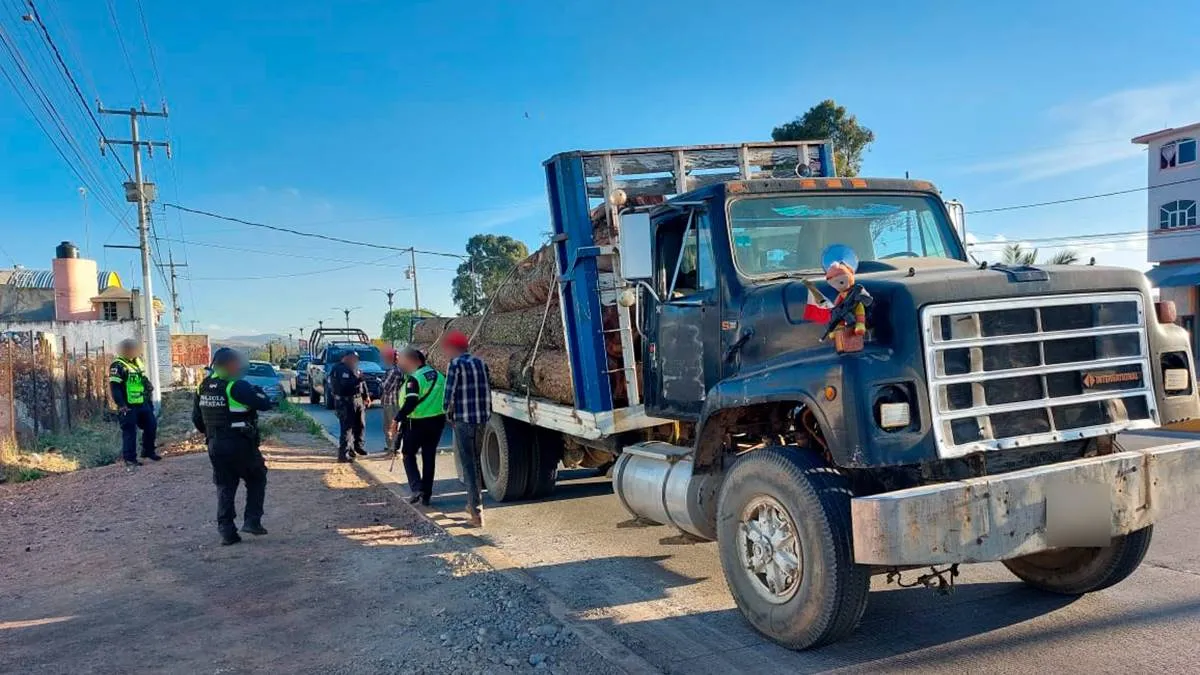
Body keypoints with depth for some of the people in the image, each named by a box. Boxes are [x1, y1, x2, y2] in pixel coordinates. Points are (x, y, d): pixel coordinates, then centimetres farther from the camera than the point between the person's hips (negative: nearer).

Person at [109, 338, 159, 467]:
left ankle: (148, 451, 27)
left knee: (151, 426, 12)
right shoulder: (118, 366, -15)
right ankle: (129, 458, 5)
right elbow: (114, 387, -20)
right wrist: (121, 405, -25)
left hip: (143, 403, 8)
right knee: (129, 432, -2)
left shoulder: (137, 362, 12)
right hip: (129, 407, -8)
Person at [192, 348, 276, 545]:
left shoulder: (204, 388, 7)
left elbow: (196, 418, 14)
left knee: (224, 487, 12)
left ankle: (226, 531, 10)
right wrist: (260, 394, 7)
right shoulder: (237, 386, -16)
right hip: (240, 445, -6)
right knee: (256, 480, 13)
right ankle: (251, 521, 5)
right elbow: (263, 404, -14)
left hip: (215, 446, 6)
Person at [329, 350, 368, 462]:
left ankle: (357, 446, 37)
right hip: (345, 402, -9)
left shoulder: (354, 369, 15)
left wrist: (366, 396, 12)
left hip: (358, 399, 9)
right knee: (346, 428, -11)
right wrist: (358, 379, -28)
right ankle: (343, 454, -10)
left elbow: (362, 383, 20)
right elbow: (345, 385, -26)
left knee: (360, 425, 18)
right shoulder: (339, 370, -13)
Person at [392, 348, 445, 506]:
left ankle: (417, 488, -5)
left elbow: (410, 403, -23)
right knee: (429, 458, 13)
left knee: (408, 455, 10)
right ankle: (426, 495, 15)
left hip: (417, 423, -6)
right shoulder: (438, 376, 9)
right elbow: (445, 399, 14)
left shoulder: (414, 379, -16)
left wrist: (397, 419, -17)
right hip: (437, 422, 7)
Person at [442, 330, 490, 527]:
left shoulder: (456, 365, -9)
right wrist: (484, 414, 16)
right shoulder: (480, 363, 9)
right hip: (482, 419, 6)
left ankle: (476, 511, -5)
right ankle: (473, 503, 29)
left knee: (468, 465, -2)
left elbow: (449, 395, -11)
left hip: (463, 421, -6)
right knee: (475, 462, 19)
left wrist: (449, 416, 3)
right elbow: (487, 393, 10)